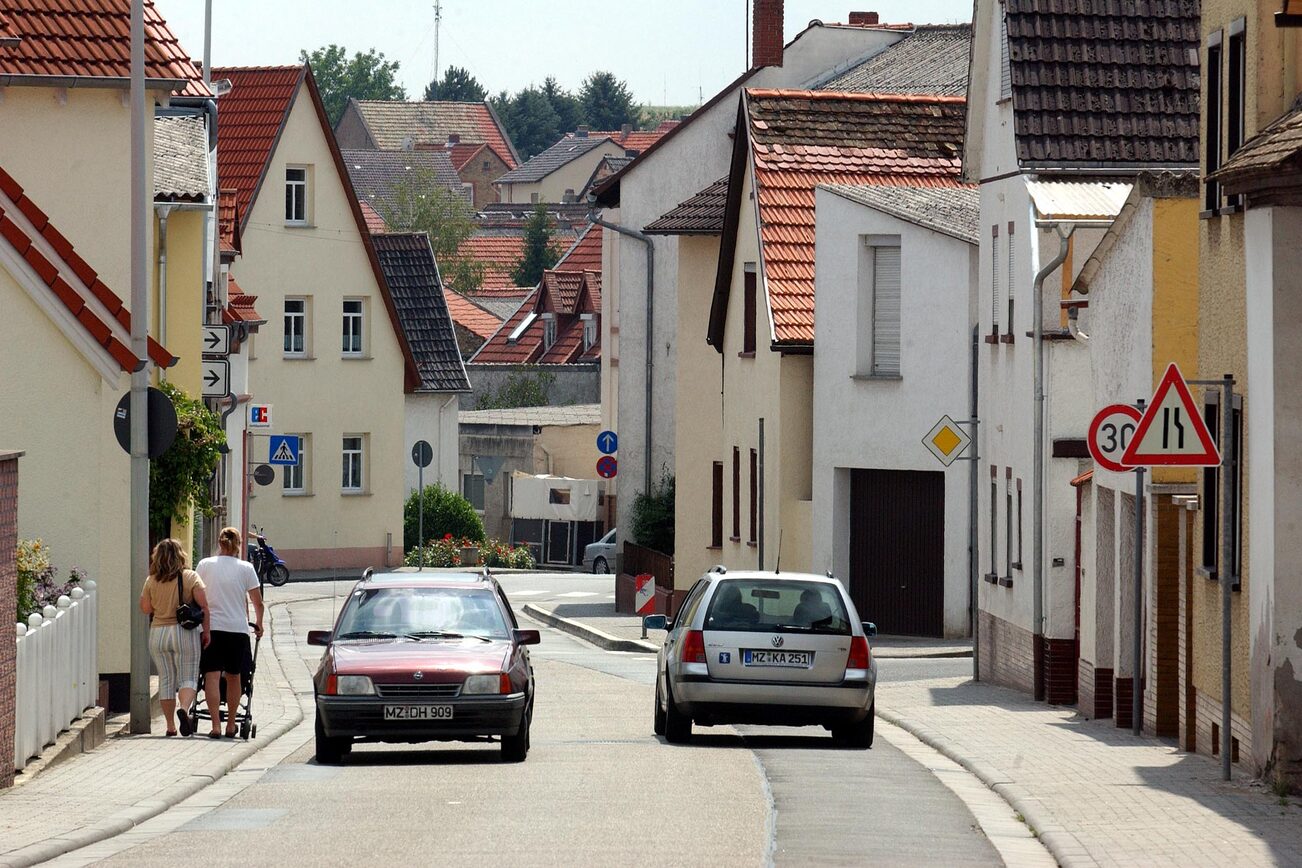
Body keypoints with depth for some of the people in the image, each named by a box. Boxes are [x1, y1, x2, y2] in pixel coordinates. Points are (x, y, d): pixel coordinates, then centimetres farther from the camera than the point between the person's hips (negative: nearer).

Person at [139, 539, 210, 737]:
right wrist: (207, 631, -2)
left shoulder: (151, 581, 1)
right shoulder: (190, 577, -4)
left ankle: (170, 726, 11)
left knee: (165, 680, 11)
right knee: (188, 678, 0)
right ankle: (184, 708, -29)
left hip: (158, 633, 2)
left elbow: (145, 608, 5)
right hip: (185, 632, -2)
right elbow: (203, 605, -9)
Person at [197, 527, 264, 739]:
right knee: (233, 677, 14)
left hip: (210, 626, -1)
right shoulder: (246, 568, 2)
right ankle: (231, 725, 21)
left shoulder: (205, 565, 3)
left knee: (212, 676, -4)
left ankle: (216, 725, -15)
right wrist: (258, 623, 21)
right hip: (237, 628, 1)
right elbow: (257, 602, 4)